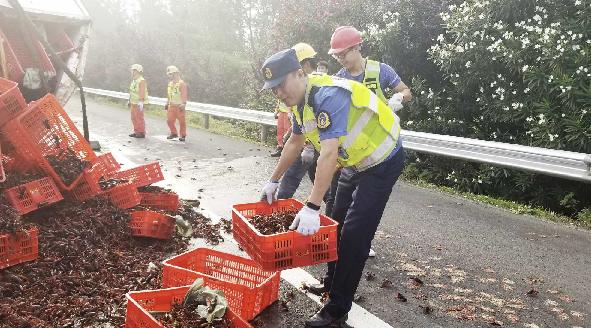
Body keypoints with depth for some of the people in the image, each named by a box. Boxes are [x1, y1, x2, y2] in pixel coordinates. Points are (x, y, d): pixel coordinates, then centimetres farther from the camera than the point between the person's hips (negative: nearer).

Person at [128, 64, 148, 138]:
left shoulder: (141, 81, -16)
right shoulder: (134, 80, 13)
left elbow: (142, 93, -21)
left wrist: (141, 102, -25)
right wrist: (129, 101, 21)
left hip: (138, 103, -9)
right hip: (133, 103, 9)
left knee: (139, 118, -4)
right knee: (134, 118, 13)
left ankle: (142, 133, 4)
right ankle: (136, 132, 22)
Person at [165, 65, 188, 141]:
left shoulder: (181, 83, -10)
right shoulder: (170, 83, 15)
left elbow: (184, 95, -15)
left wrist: (183, 104, -21)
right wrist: (167, 103, 19)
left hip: (179, 106, -7)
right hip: (171, 105, 7)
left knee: (182, 121, 0)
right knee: (169, 120, 6)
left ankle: (183, 135, 11)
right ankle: (174, 133, 22)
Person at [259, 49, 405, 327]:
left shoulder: (328, 96, -31)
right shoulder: (302, 98, -1)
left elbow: (329, 154, -39)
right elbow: (295, 142, 11)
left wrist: (311, 208, -41)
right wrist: (273, 181, 15)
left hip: (383, 162, -9)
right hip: (357, 162, 10)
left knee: (354, 234, -10)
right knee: (337, 223, 16)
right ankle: (332, 284, 34)